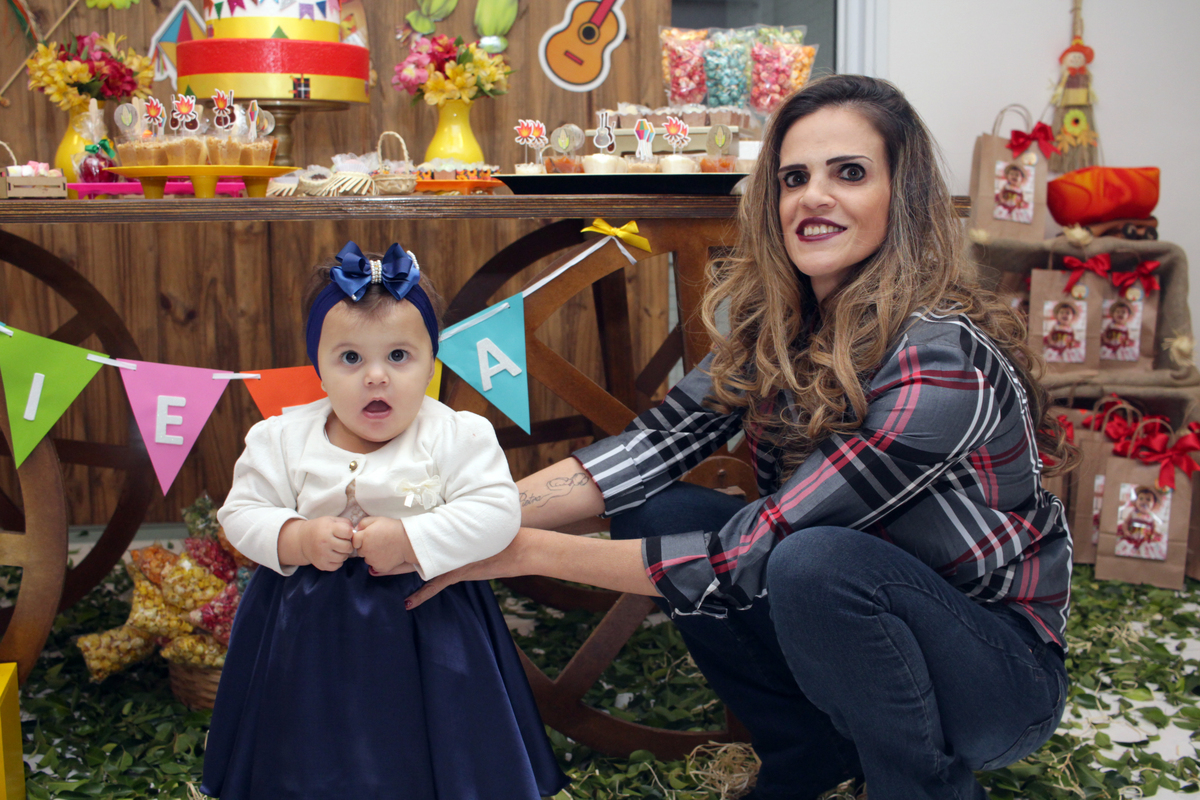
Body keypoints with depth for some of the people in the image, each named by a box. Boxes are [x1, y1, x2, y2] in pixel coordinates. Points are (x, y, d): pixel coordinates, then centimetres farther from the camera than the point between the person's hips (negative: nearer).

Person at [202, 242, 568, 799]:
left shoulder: (460, 436, -13)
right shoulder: (281, 439, -5)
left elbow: (496, 513, -19)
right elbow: (241, 513, -2)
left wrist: (410, 539, -27)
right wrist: (297, 539, -21)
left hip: (427, 621, -2)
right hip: (309, 626, 2)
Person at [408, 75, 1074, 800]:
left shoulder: (943, 361, -29)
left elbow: (751, 557, -30)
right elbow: (659, 441, -12)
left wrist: (526, 552, -26)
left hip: (1004, 670, -6)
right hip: (863, 623, 7)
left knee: (816, 562, -34)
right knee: (660, 513, -9)